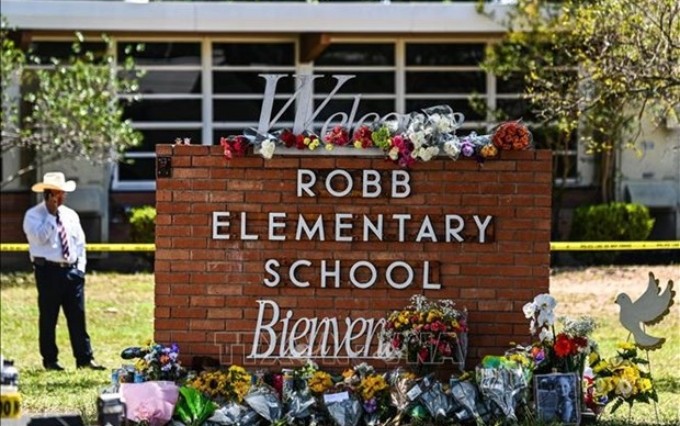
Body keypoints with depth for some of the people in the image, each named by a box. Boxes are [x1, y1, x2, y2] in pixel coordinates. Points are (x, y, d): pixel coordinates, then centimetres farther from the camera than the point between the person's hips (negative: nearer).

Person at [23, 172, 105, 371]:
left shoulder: (71, 215, 14)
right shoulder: (33, 215, -2)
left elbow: (80, 242, 16)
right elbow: (40, 237, -18)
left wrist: (80, 268, 6)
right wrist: (51, 215, -16)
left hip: (72, 270, 4)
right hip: (48, 271, -4)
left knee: (77, 317, 2)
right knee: (48, 318, 0)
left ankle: (85, 358, 3)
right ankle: (50, 360, 7)